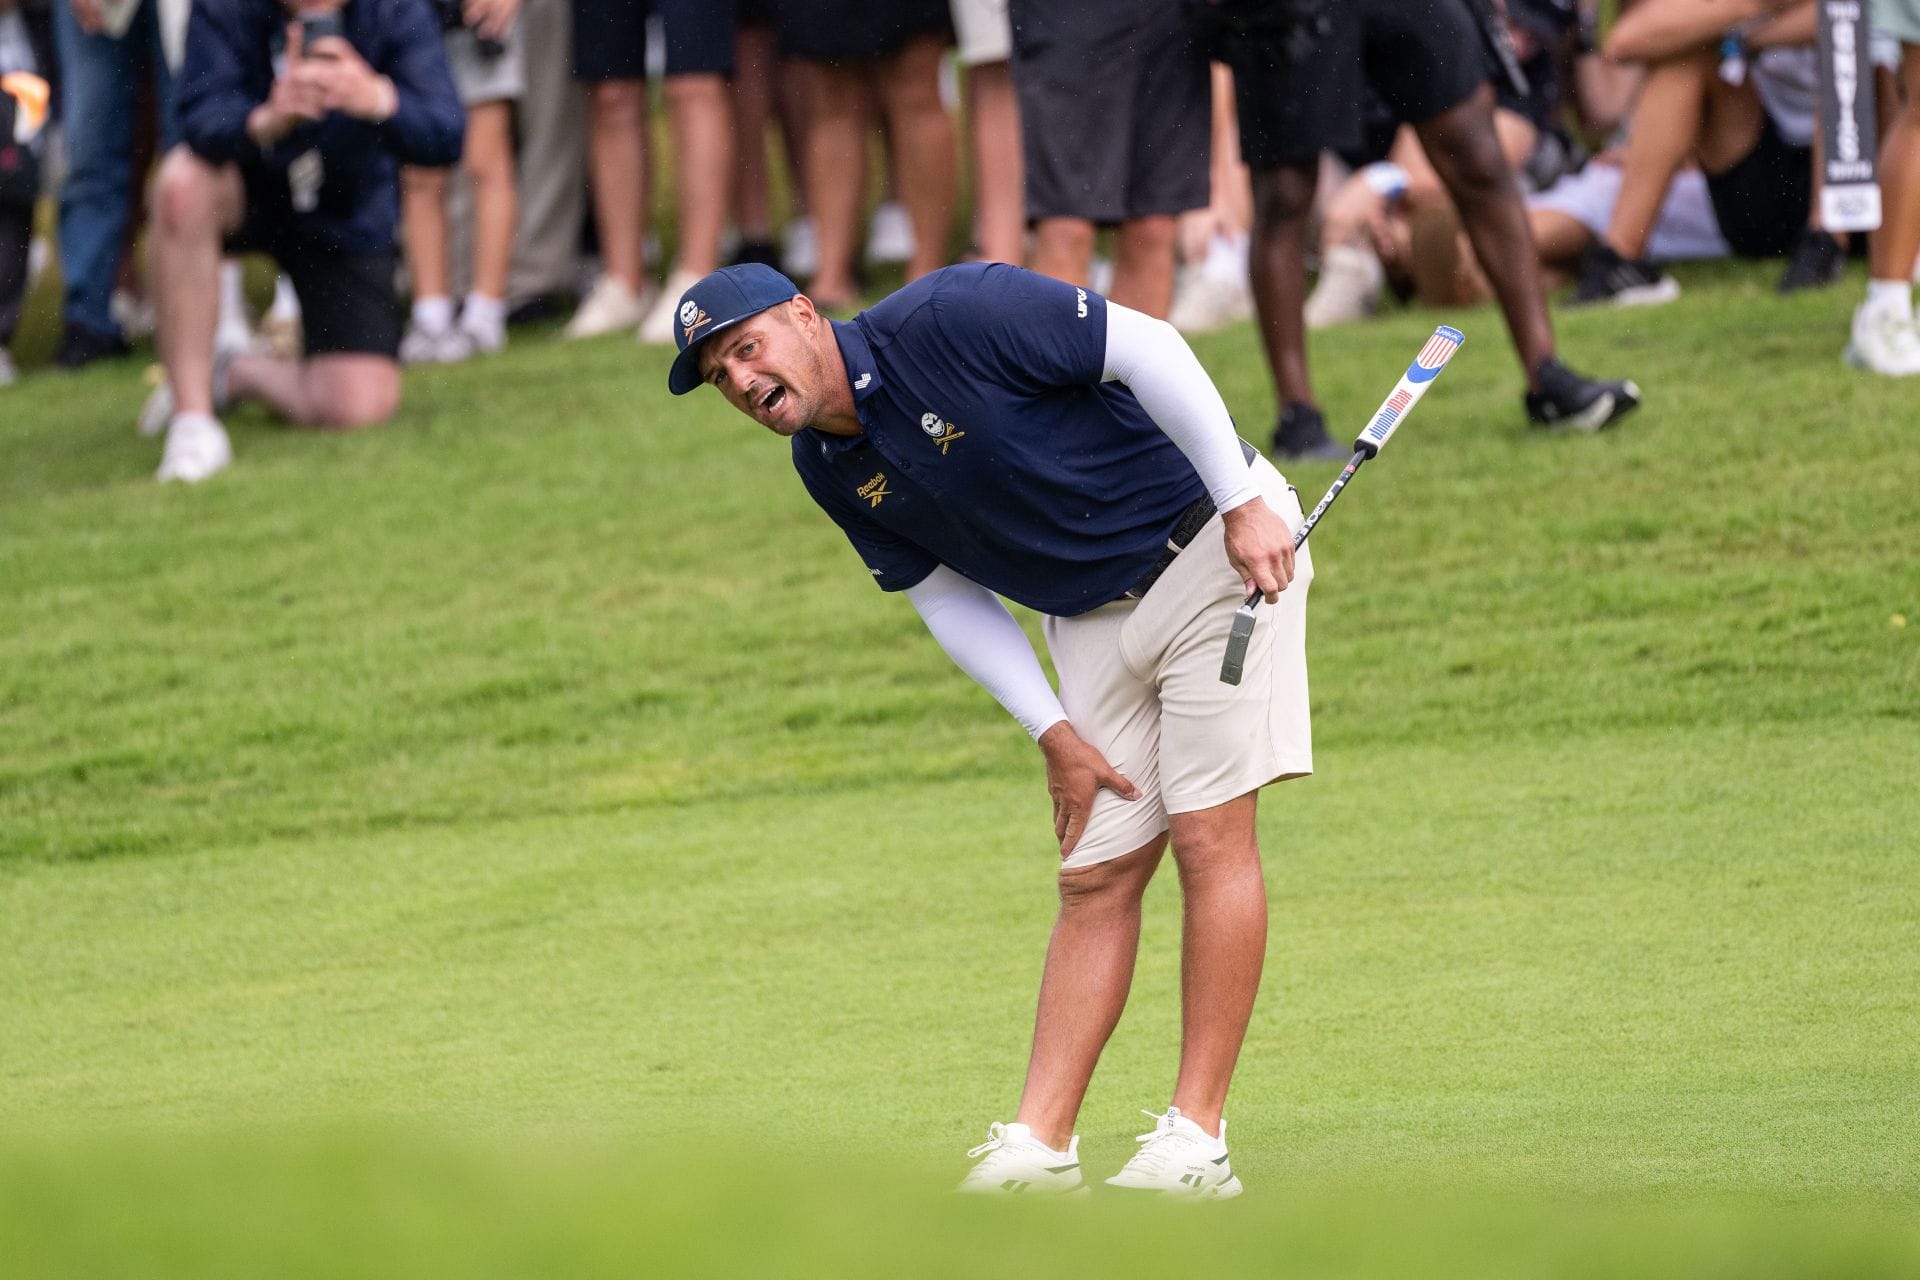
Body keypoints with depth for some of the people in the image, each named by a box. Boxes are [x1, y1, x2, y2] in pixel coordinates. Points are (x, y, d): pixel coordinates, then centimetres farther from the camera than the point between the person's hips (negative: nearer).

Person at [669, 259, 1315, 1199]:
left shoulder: (946, 319, -23)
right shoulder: (830, 470, 0)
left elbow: (1146, 346, -21)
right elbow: (947, 597, 7)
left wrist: (1244, 504, -22)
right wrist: (1053, 733, -1)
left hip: (1212, 549, -6)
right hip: (1091, 620, 6)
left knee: (1209, 836, -10)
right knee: (1096, 877, 3)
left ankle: (1197, 1139, -9)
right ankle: (1039, 1145, 2)